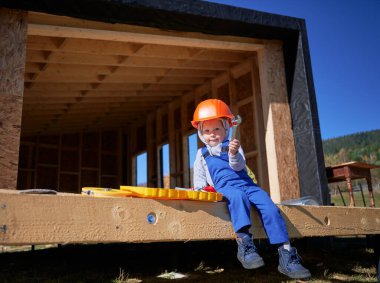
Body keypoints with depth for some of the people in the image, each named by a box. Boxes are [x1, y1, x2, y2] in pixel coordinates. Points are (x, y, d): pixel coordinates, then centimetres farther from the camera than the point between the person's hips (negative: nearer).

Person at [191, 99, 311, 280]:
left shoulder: (232, 146, 16)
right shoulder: (202, 154, 19)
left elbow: (239, 166, -3)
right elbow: (198, 178, 20)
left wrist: (234, 154, -24)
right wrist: (201, 188, -1)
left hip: (246, 183, 2)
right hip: (225, 187, -2)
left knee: (269, 206, -22)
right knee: (238, 196, -39)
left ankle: (286, 253, -24)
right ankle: (244, 241, -50)